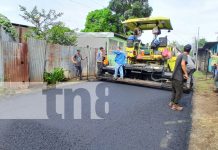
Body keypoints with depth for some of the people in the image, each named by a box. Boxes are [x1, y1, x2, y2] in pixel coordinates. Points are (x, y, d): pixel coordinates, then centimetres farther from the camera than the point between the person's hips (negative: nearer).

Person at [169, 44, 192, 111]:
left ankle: (171, 103, 26)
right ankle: (175, 105, 9)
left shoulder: (179, 55, 16)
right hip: (179, 77, -8)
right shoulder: (185, 55, -9)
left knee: (174, 91, 19)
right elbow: (183, 64, -28)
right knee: (179, 92, 3)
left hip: (174, 76, 8)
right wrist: (186, 74, -21)